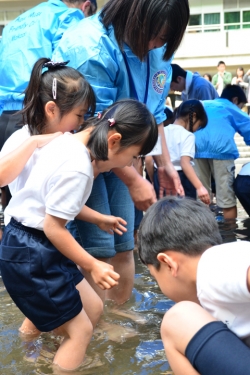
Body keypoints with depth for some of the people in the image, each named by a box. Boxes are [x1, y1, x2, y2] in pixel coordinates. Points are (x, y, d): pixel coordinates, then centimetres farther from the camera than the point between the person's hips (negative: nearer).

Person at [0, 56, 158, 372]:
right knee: (80, 330, -1)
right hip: (30, 255, -10)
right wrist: (92, 266, -12)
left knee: (92, 309, 17)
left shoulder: (67, 142, 3)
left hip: (34, 247, 10)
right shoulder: (77, 168, -25)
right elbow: (54, 228, -21)